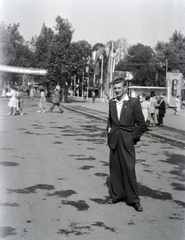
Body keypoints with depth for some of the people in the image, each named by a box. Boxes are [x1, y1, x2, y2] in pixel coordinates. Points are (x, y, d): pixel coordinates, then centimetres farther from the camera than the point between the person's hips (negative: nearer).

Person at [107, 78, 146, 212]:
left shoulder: (134, 102, -7)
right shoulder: (111, 102, 7)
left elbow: (142, 124, -5)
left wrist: (133, 137, -7)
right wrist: (109, 128, 8)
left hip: (127, 141, -4)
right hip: (114, 140, 5)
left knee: (129, 169, -3)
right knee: (115, 168, 10)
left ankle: (133, 199, 9)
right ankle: (116, 195, 25)